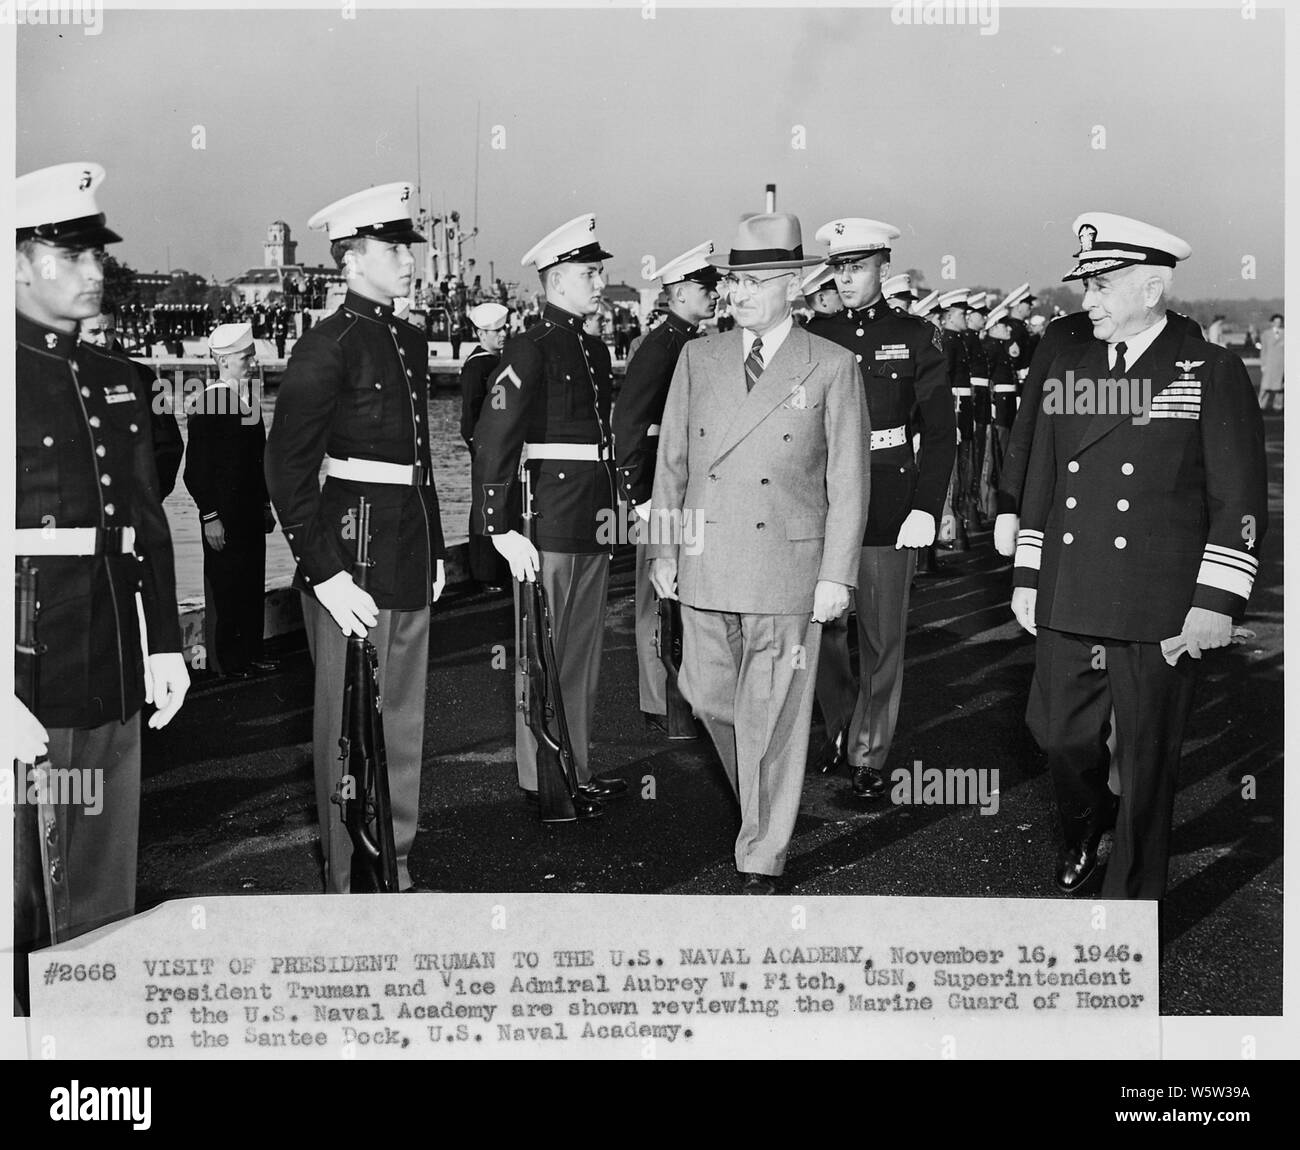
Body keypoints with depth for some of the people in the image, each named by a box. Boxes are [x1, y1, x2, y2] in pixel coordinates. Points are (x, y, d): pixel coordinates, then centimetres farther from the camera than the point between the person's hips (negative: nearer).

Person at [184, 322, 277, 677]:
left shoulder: (251, 400, 11)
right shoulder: (206, 404, -13)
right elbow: (196, 470, -14)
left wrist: (265, 505, 16)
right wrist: (210, 516, -16)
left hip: (252, 512, 7)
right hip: (223, 516, -7)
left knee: (254, 585, 12)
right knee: (225, 588, 1)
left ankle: (252, 652, 21)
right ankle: (228, 660, 11)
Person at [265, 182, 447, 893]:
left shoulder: (410, 342, 14)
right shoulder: (327, 348, -11)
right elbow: (288, 470, -14)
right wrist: (325, 573, -18)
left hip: (411, 566, 8)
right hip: (355, 562, -8)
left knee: (402, 726, 14)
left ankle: (394, 869, 26)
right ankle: (351, 886, 12)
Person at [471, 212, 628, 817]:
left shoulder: (595, 349, 14)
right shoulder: (530, 348, -12)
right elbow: (493, 441, -17)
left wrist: (613, 509, 17)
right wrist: (501, 528, -20)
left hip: (593, 526, 8)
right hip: (547, 525, -8)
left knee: (584, 655, 14)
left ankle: (578, 770, 25)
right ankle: (542, 783, 10)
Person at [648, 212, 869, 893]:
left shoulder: (832, 368, -1)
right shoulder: (698, 358, 8)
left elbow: (849, 481, -1)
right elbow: (672, 461, 12)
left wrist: (837, 576, -5)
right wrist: (664, 549, 7)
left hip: (788, 570, -4)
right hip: (705, 568, 4)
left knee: (773, 718, 0)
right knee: (709, 697, 12)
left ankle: (763, 857, 12)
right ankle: (755, 800, 39)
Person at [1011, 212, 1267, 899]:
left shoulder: (1213, 373, -3)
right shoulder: (1066, 368, 11)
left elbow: (1239, 500, -5)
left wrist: (1215, 604, -12)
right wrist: (1026, 577, 12)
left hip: (1160, 616, -4)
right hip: (1065, 606, 4)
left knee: (1147, 767, 4)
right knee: (1065, 744, 12)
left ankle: (1131, 900, 20)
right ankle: (1083, 828, 44)